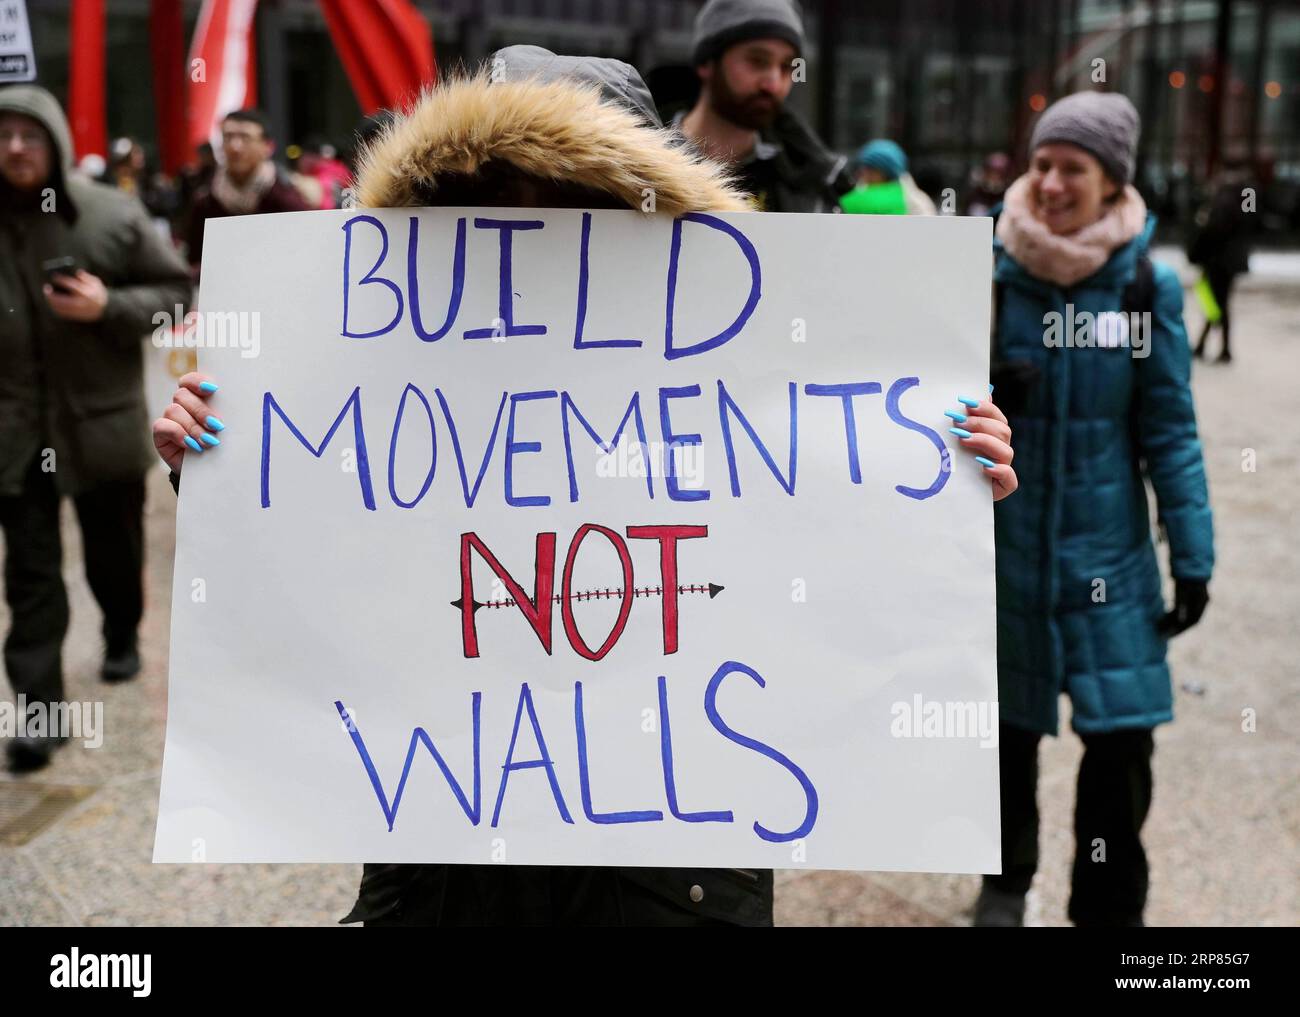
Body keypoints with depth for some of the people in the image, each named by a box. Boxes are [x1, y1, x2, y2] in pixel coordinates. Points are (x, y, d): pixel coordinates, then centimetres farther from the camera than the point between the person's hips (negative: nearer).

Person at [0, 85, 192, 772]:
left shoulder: (114, 214, -6)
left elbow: (176, 290, 0)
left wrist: (109, 306, -16)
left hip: (102, 419, 0)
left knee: (114, 550, 17)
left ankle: (122, 637, 45)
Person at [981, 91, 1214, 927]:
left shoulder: (1148, 286, -6)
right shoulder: (991, 269, -5)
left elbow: (1170, 431, -2)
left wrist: (1193, 555, -4)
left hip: (1108, 548, 0)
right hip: (1006, 543, 1)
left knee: (1122, 738, -1)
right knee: (1008, 725, 13)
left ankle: (1109, 906, 21)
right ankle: (1007, 881, 37)